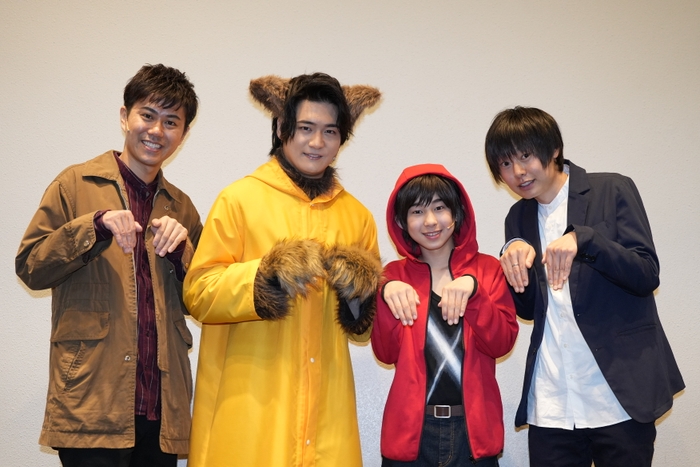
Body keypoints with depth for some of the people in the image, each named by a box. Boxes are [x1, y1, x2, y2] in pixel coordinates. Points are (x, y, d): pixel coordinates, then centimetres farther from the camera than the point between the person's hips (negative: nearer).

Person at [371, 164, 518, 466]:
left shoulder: (488, 269, 2)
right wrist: (386, 297, -20)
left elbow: (502, 343, -8)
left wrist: (473, 290, -21)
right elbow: (387, 354, -5)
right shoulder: (395, 275, 4)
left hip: (474, 428, 0)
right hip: (411, 429, 0)